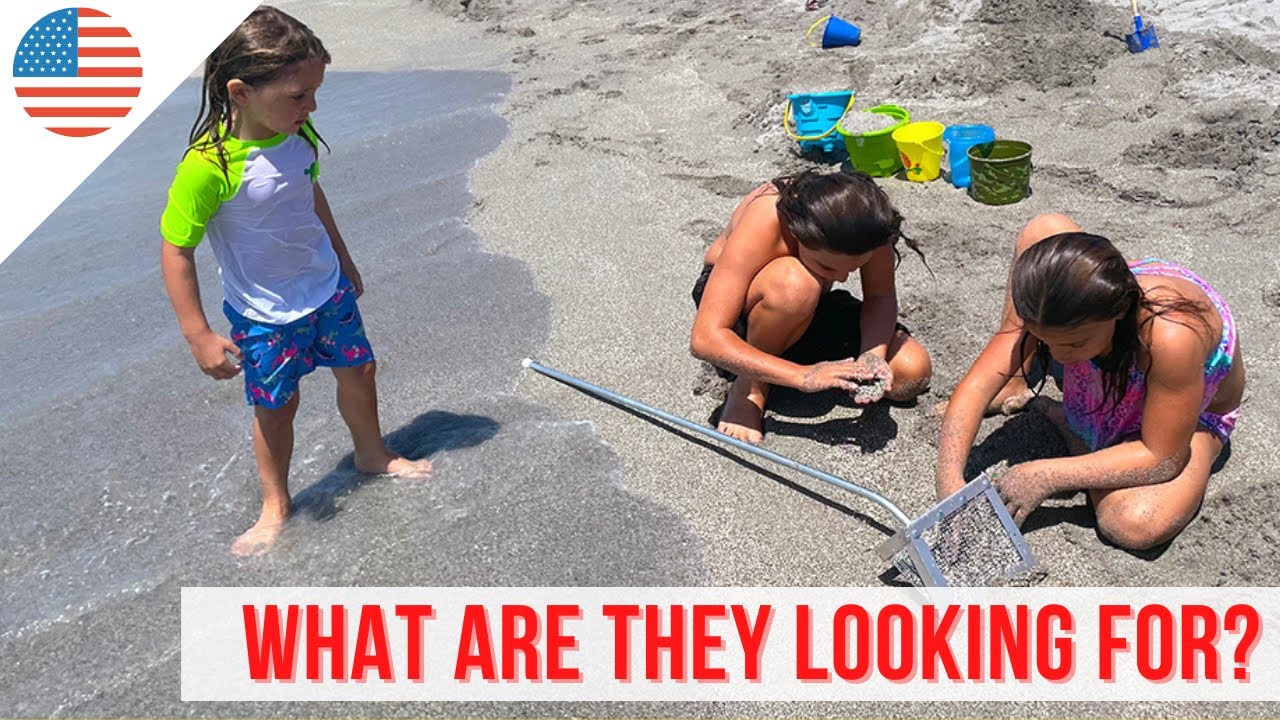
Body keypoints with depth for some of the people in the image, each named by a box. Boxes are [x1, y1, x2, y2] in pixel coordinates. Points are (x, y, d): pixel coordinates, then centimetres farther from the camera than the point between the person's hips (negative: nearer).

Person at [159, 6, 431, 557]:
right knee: (276, 406, 10)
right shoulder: (209, 165, -30)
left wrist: (344, 262, 20)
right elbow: (175, 249, -21)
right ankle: (275, 505, 34)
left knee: (358, 370, 19)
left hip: (328, 288, 6)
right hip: (264, 315, -6)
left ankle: (372, 454, 47)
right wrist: (199, 335, -20)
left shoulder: (299, 134, -9)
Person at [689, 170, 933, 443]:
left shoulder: (863, 217, -27)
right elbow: (705, 338, -42)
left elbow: (881, 297, -13)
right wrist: (803, 376, -47)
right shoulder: (764, 225, -38)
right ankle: (751, 386, -14)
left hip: (807, 308, 5)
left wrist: (873, 355, -33)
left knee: (913, 373, -13)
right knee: (795, 283, -41)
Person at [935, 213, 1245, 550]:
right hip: (1109, 383, 4)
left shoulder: (1170, 336, -44)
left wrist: (1046, 476, -36)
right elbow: (978, 384, -27)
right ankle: (1015, 384, 6)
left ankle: (1075, 426, -1)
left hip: (1186, 414, -3)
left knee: (1136, 526, -32)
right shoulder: (1049, 306, -31)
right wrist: (949, 479, -40)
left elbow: (1162, 458, -33)